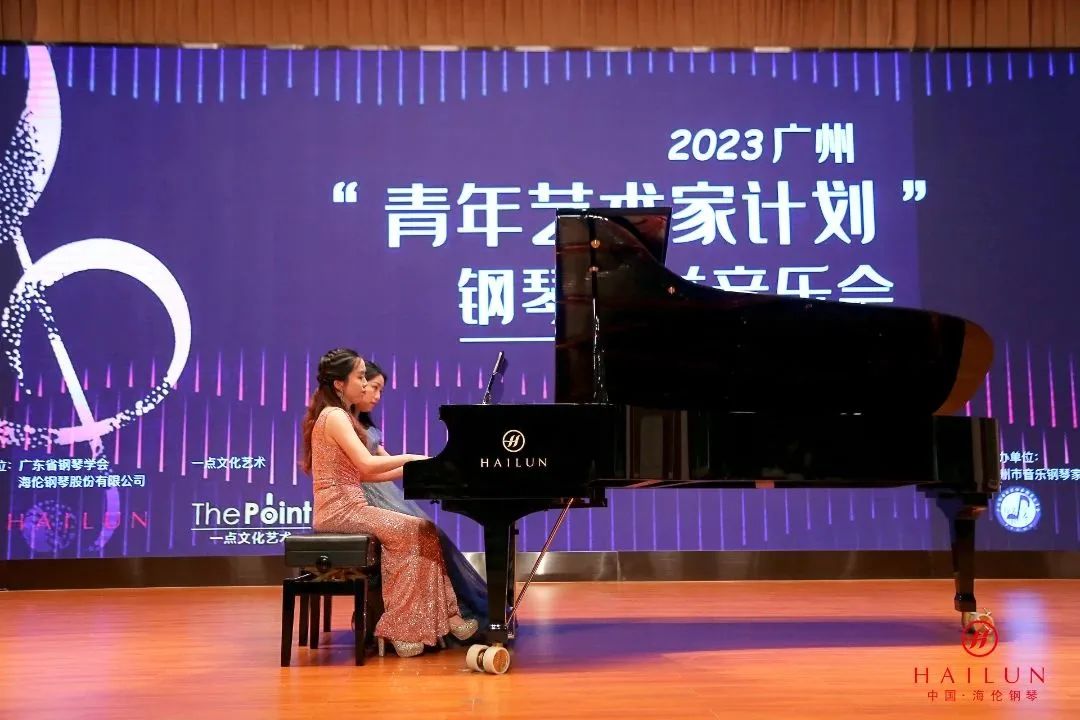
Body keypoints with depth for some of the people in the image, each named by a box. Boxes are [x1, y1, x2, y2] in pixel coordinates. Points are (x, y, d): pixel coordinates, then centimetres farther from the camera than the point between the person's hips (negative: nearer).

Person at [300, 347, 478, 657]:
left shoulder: (339, 416, 19)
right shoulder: (335, 416, -11)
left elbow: (362, 474, 15)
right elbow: (367, 465, -22)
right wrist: (410, 458, -10)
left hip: (347, 506, 9)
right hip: (340, 509, -9)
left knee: (422, 532, -3)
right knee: (418, 532, -15)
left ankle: (443, 617, -8)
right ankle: (402, 628, -10)